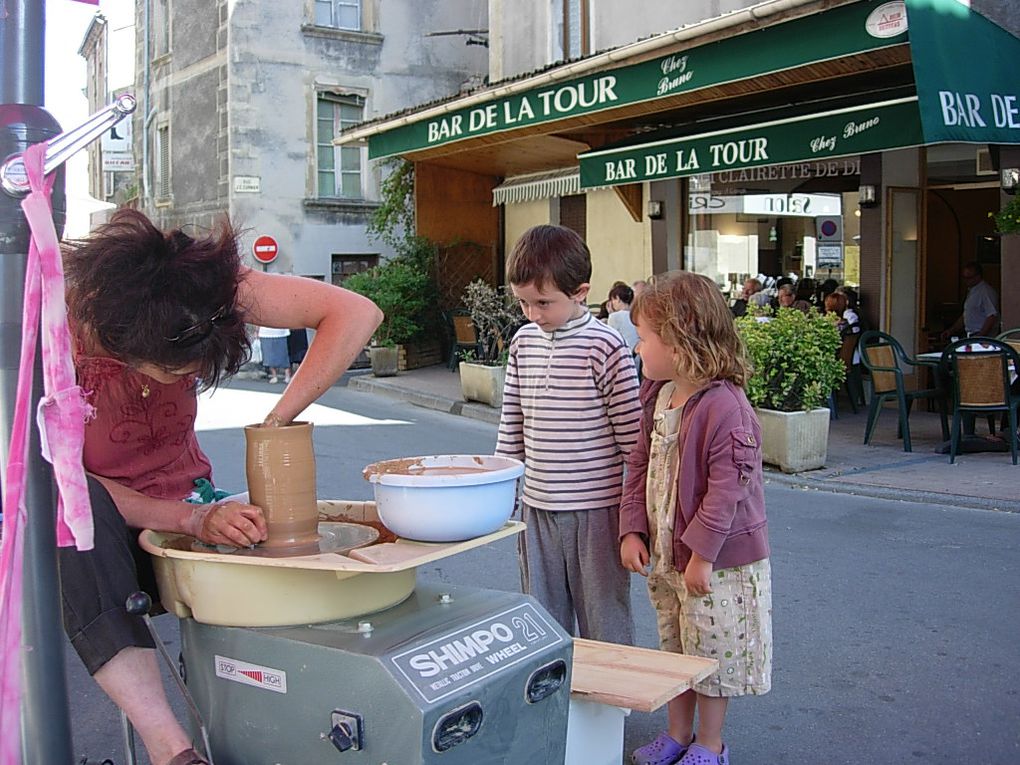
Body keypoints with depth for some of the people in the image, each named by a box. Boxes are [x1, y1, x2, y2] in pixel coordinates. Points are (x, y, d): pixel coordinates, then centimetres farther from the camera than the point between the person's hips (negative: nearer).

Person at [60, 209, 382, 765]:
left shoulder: (202, 288, -22)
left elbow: (356, 314, -24)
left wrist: (276, 422, -29)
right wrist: (192, 519, -33)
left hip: (186, 507, 2)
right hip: (84, 536, -2)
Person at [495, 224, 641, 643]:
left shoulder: (605, 346, -11)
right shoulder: (523, 341, 6)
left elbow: (630, 430, -8)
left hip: (595, 507, -5)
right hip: (537, 506, 5)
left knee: (603, 625, 7)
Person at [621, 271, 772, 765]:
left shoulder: (724, 407, -25)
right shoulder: (658, 397, 2)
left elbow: (726, 488, -24)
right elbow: (639, 466, 6)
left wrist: (700, 554, -21)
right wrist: (632, 531, -1)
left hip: (716, 561, -8)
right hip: (666, 556, 8)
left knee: (712, 656, 10)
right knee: (674, 650, 21)